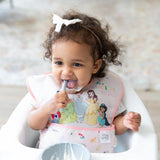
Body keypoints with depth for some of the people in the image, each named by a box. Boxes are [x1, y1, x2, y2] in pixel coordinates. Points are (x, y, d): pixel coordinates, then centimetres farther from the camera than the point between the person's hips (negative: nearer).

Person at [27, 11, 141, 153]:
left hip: (96, 155, 1)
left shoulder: (107, 88, 0)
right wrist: (47, 108, -12)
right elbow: (34, 125, 4)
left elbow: (114, 125, 9)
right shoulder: (46, 86, 1)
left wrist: (125, 122, -11)